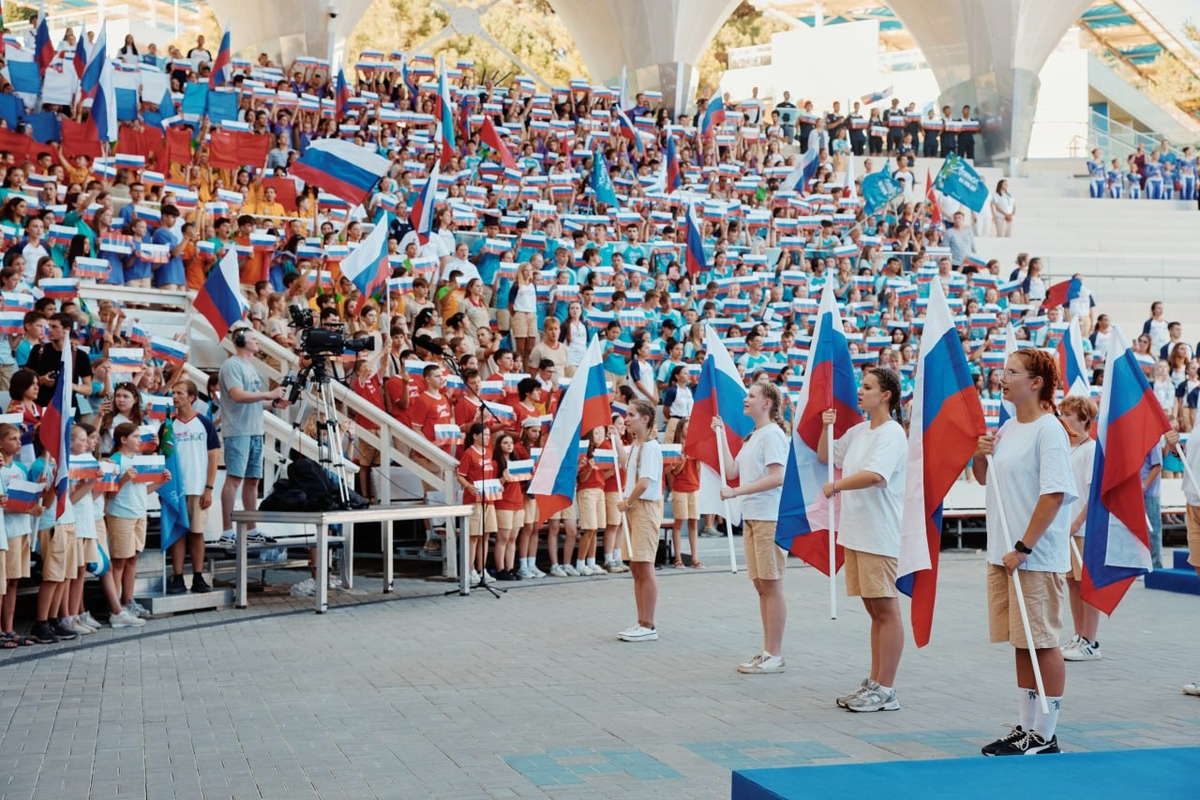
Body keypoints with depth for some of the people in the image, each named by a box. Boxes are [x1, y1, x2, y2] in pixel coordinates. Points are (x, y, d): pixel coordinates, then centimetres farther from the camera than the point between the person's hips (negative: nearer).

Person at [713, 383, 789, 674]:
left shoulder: (772, 433, -10)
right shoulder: (752, 437, 18)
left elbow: (777, 477, -19)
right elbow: (732, 471, 16)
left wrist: (735, 492, -19)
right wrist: (721, 435, 16)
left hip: (770, 518, -9)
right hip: (751, 517, 9)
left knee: (771, 585, -5)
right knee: (761, 585, 10)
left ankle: (775, 656, -1)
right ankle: (767, 651, 16)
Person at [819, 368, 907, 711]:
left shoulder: (892, 433, -12)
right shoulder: (858, 431, 14)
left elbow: (874, 475, -28)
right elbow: (825, 457, 27)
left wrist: (835, 485, -14)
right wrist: (826, 428, 9)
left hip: (879, 534, -9)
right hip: (855, 531, 9)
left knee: (886, 609, -4)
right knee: (874, 609, 14)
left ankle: (886, 690, 0)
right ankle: (874, 683, 20)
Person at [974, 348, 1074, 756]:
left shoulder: (1049, 430, -13)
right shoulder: (1007, 429, 12)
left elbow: (1054, 494, -19)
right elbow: (986, 478, 25)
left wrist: (1023, 547, -21)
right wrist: (980, 456, 3)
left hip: (1036, 557, -8)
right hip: (1003, 554, 8)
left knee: (1042, 642, -1)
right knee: (1022, 643, 14)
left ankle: (1045, 736, 7)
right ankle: (1025, 727, 23)